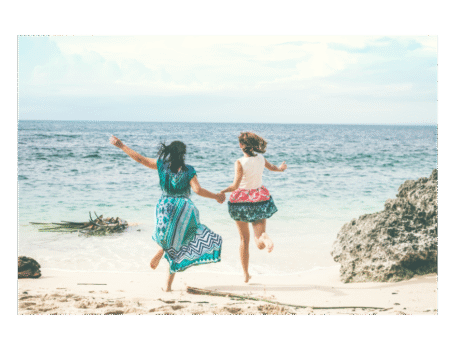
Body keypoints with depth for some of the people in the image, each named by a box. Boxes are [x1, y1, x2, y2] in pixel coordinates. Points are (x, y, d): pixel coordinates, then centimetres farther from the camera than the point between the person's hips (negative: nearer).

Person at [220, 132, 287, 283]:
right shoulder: (261, 159, -1)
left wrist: (223, 192, -7)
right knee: (261, 245, 0)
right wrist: (281, 168, 43)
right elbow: (272, 167, 21)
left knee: (244, 239, 15)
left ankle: (246, 274, 17)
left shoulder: (240, 163, -16)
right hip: (260, 200, 3)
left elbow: (235, 185, -23)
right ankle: (263, 236, -38)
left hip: (241, 200, -2)